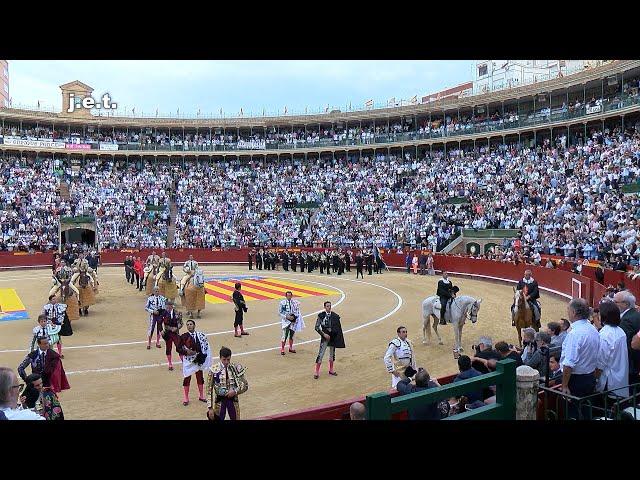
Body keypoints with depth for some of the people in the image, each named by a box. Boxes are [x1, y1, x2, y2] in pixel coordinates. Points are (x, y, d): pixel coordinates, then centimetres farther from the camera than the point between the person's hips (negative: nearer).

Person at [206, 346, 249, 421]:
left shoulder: (236, 368, -7)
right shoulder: (214, 369, -10)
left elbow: (245, 385, 1)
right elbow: (209, 390, -5)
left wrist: (235, 391, -17)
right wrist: (210, 408, -8)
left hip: (232, 399, 2)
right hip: (219, 400, -1)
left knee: (235, 418, 11)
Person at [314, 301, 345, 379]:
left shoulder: (335, 316, -1)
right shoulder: (321, 315, -9)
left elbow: (339, 327, 6)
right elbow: (317, 327, -7)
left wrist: (340, 338, 3)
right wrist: (323, 334, -15)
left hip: (334, 337, 4)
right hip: (325, 337, -4)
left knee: (332, 354, 15)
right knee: (321, 354, -7)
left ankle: (331, 370, 32)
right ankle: (317, 372, 2)